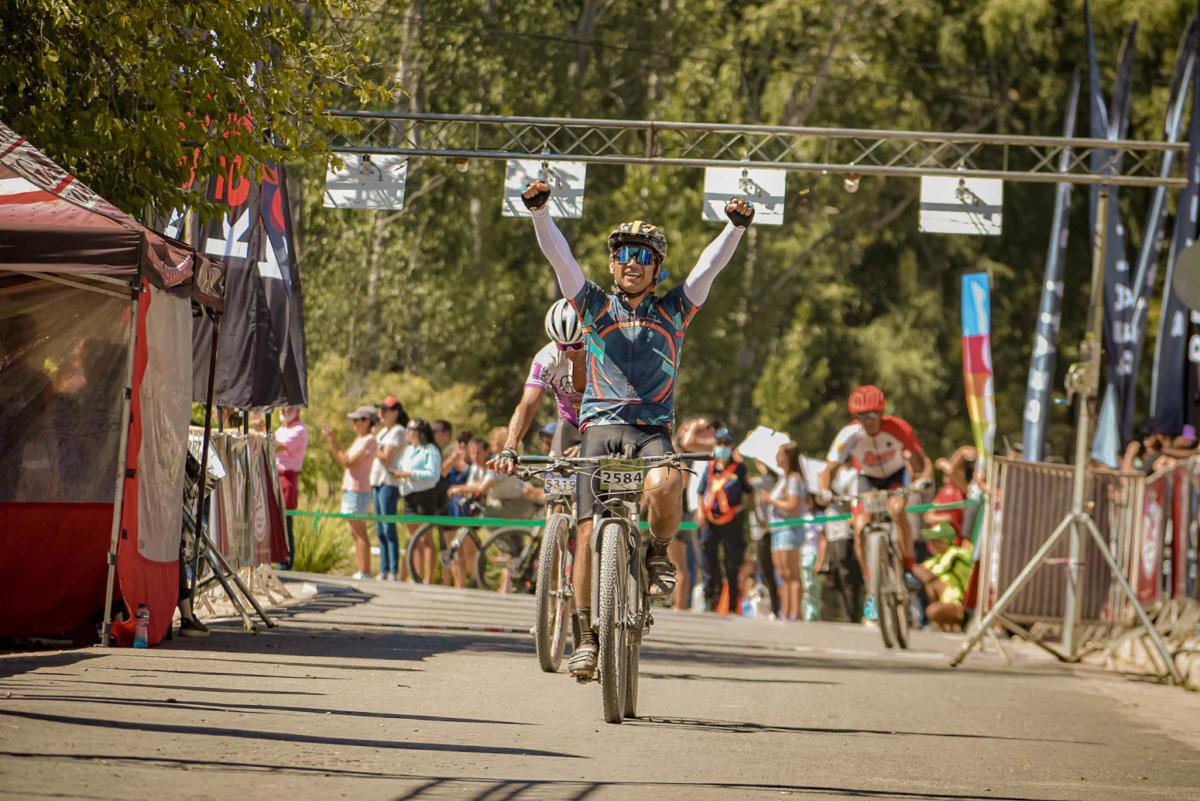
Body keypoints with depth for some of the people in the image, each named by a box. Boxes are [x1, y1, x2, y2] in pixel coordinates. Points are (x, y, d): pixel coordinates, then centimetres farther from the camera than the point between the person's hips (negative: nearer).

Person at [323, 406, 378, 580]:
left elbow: (348, 462, -18)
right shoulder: (360, 440, 18)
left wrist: (332, 443, -11)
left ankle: (364, 572, -10)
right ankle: (360, 571, 11)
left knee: (359, 533, -10)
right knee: (355, 533, 9)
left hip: (358, 491, -10)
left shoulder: (369, 441, -12)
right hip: (349, 490, 10)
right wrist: (331, 442, 14)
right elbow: (344, 461, 18)